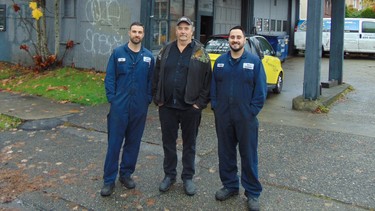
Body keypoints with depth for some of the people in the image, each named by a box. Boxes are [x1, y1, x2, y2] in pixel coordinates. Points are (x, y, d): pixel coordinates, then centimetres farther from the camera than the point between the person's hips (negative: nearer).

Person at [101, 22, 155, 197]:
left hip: (139, 108, 2)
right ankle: (109, 180, 11)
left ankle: (126, 174, 27)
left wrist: (148, 100, 0)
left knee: (133, 142, 12)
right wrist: (112, 99, -8)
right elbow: (109, 78, -1)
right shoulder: (118, 53, 0)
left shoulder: (148, 56, 5)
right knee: (114, 143, 1)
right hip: (119, 106, -2)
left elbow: (151, 81, 8)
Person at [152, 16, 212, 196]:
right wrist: (157, 98, 3)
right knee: (168, 142, 12)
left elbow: (207, 79, -5)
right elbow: (157, 76, 10)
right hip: (167, 106, 3)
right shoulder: (166, 51, 8)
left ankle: (188, 177, 25)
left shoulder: (200, 52, -2)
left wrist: (201, 103, -11)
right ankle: (169, 175, 28)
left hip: (190, 107, -2)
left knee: (189, 144, 10)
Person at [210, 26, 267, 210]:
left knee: (249, 155, 4)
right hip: (223, 117, 3)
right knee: (225, 153, 13)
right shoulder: (220, 61, 7)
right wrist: (215, 107, 1)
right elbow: (213, 86, 10)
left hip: (246, 117, -3)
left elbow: (261, 89, -5)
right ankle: (230, 185, 30)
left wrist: (253, 111, -10)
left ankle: (252, 193, 17)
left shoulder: (254, 61, -3)